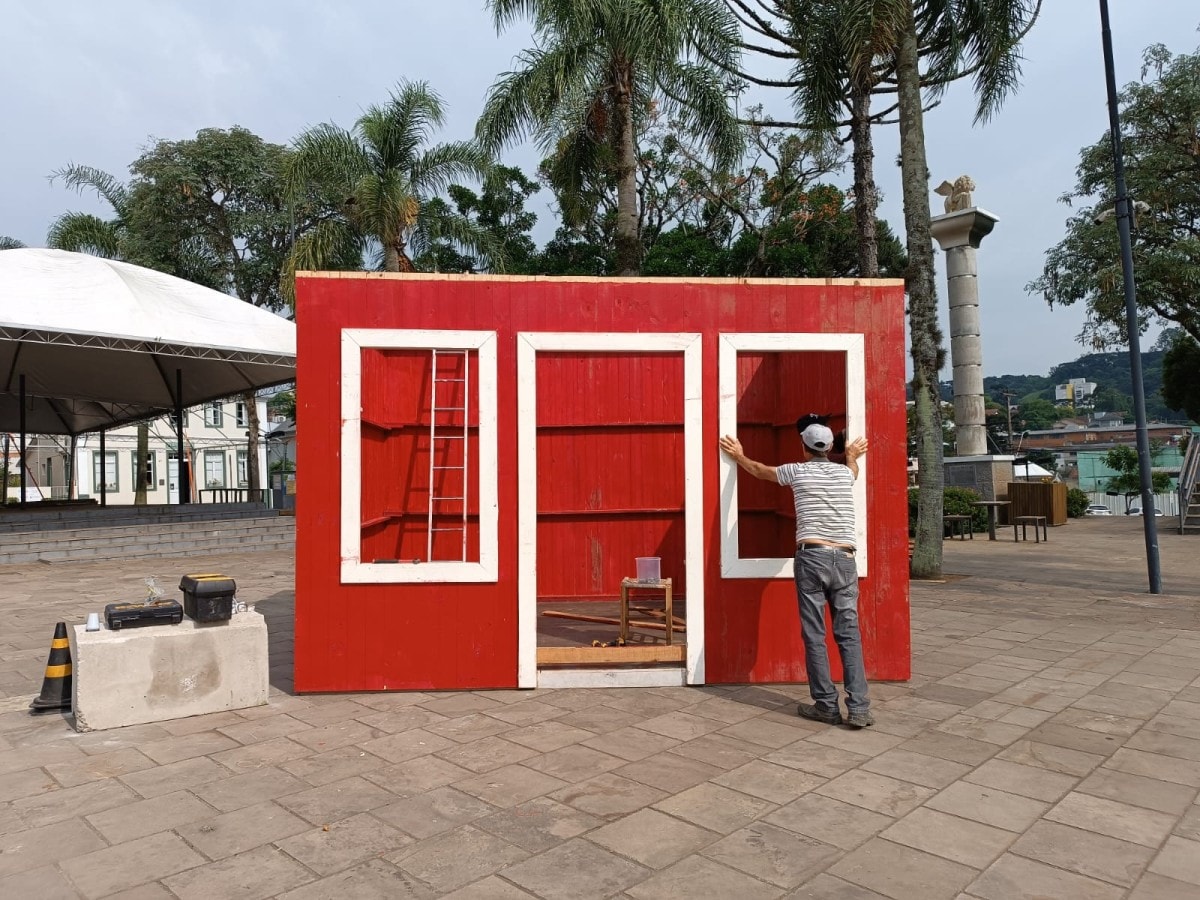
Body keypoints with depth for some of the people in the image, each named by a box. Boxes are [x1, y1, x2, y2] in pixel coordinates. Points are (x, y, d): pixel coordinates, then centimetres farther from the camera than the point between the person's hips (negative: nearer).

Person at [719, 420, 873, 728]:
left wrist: (738, 456, 43)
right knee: (849, 634, 4)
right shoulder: (844, 473, 14)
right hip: (844, 559, 3)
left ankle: (827, 706, 6)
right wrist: (853, 456, 63)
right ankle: (858, 708, 1)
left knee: (814, 635, 2)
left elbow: (760, 470, 25)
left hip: (812, 556, -3)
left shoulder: (797, 471, 7)